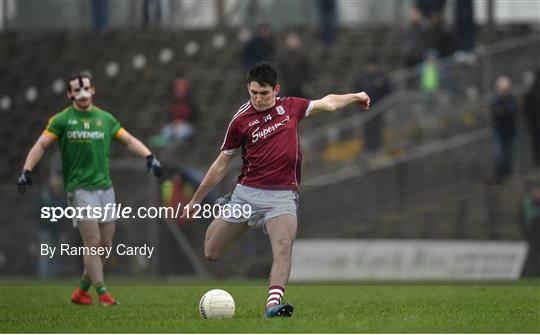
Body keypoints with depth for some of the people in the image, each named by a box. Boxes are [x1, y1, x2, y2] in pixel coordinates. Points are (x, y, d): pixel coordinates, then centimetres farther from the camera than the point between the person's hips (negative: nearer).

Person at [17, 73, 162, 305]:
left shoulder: (105, 119, 11)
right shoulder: (62, 120, 1)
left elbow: (129, 140, 11)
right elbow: (41, 145, -2)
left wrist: (149, 156, -5)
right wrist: (27, 170, -14)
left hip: (105, 187, 5)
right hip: (79, 188, -5)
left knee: (105, 244, 3)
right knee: (93, 242, -12)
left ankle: (82, 290, 18)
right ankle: (102, 293, -10)